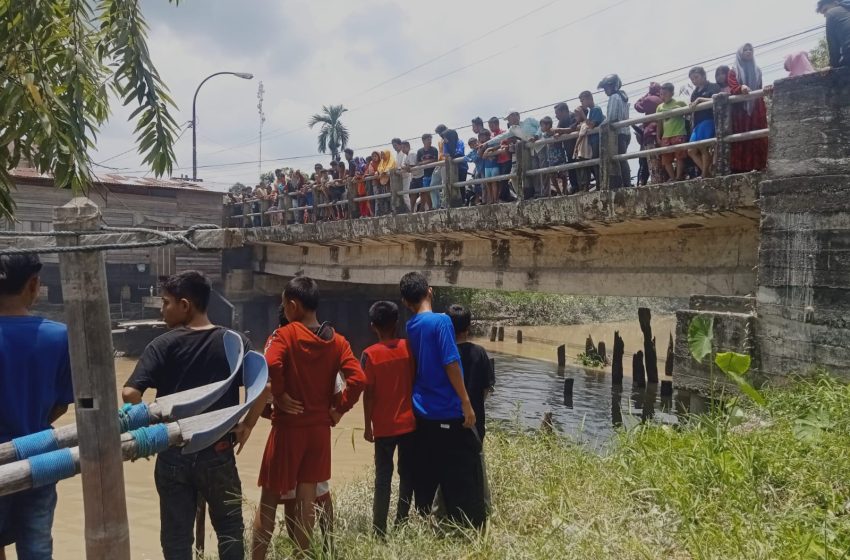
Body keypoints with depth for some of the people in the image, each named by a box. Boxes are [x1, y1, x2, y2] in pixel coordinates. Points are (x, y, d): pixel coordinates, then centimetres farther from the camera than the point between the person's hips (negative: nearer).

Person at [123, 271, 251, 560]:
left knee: (176, 536, 14)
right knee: (230, 529, 18)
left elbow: (130, 393, -17)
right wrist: (246, 425, 1)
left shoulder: (163, 345, -8)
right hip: (218, 454, 1)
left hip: (173, 455, 0)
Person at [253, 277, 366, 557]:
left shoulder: (285, 335, -10)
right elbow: (358, 378, -8)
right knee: (307, 497, 15)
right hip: (320, 427, 4)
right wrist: (339, 409, 1)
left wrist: (279, 397, -13)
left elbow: (270, 367, -29)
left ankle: (258, 556, 15)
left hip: (288, 426, -4)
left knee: (269, 497, 9)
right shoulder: (337, 341, 3)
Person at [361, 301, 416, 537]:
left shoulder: (370, 354, -9)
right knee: (407, 475, 12)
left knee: (383, 477, 4)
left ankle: (380, 530, 4)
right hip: (409, 423, 2)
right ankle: (401, 525, 17)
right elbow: (416, 383, 4)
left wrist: (367, 425, -1)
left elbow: (368, 393, -9)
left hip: (384, 426, -2)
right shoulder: (409, 348, -2)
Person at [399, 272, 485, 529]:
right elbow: (451, 363, -17)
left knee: (425, 479, 14)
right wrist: (466, 403, -14)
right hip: (448, 413, -7)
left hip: (422, 413, 7)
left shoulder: (410, 327, 7)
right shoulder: (441, 321, -13)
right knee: (465, 479, 2)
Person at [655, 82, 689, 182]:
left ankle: (678, 178, -3)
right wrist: (658, 137, 12)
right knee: (666, 159, 1)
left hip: (679, 134, -5)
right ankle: (672, 178, 8)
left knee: (679, 157, -6)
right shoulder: (660, 107, 13)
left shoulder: (679, 103, 1)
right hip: (666, 136, 5)